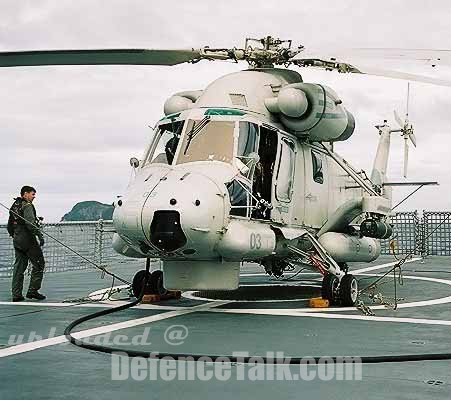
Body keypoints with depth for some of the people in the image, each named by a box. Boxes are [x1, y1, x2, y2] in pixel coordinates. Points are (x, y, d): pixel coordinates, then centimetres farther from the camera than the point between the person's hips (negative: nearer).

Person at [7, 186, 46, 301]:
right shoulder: (27, 205, -10)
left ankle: (16, 294, 8)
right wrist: (39, 235, -22)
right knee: (39, 264, 1)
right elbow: (30, 223, -23)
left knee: (19, 267, 10)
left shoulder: (14, 206, 18)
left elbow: (10, 226, 22)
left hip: (17, 241, 9)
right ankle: (33, 290, -2)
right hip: (28, 240, -9)